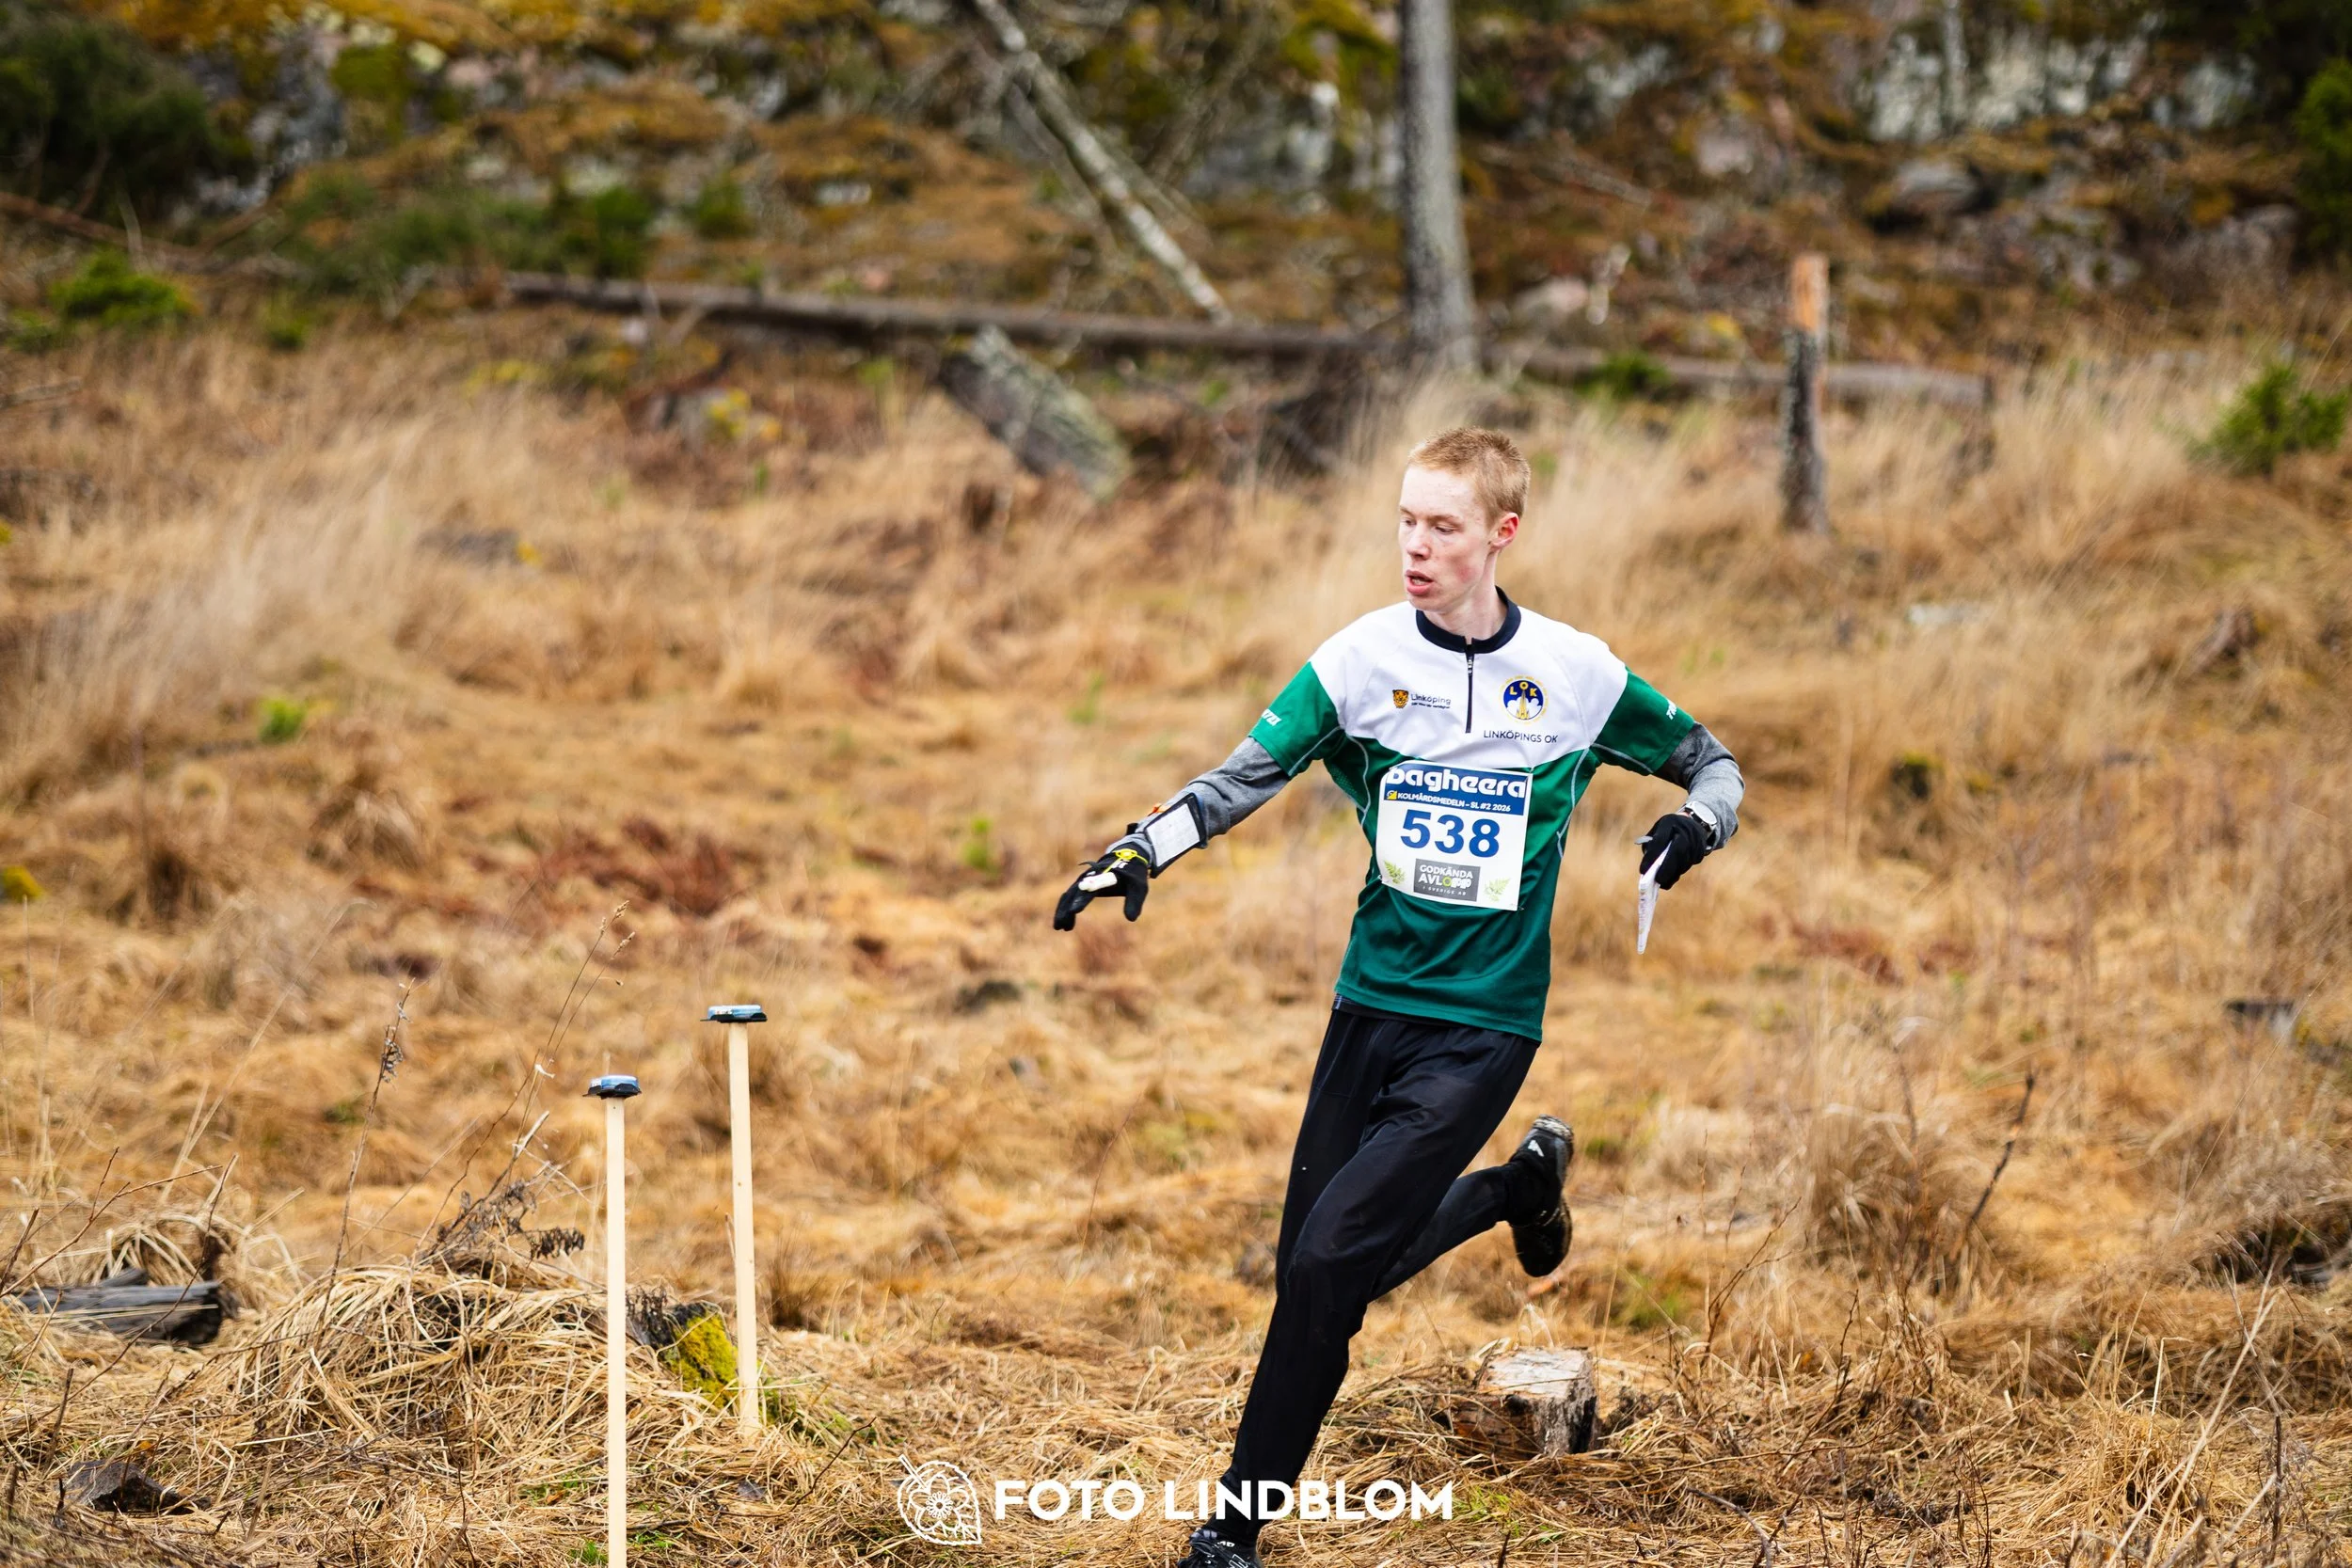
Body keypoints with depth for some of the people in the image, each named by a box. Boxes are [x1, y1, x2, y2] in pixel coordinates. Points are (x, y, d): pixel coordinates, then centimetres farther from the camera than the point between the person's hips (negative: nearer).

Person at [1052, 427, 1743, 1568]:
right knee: (1318, 1271, 9)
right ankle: (1520, 1185, 34)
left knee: (1328, 1264, -14)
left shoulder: (1576, 674, -4)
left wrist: (1696, 824, -12)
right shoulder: (1362, 658, -2)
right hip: (1371, 1002, 4)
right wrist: (1141, 850, -27)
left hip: (1483, 1026, -3)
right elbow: (1247, 776, -10)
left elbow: (1710, 762, 10)